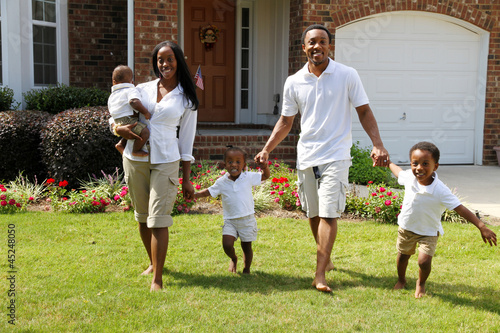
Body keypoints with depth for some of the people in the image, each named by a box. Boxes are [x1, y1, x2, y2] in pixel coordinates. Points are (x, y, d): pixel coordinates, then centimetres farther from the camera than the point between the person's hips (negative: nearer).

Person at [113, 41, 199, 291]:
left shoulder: (186, 99, 2)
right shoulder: (142, 90, 7)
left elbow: (186, 141, 4)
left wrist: (187, 180, 2)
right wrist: (119, 129, -9)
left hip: (166, 162, -3)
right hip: (135, 159, 3)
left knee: (158, 219, -11)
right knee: (142, 216, 13)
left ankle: (157, 280, -6)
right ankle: (153, 263, 34)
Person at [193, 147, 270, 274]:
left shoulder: (249, 177, -2)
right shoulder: (222, 182, -1)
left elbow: (265, 176, 8)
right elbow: (209, 191, 9)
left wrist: (265, 166, -12)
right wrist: (196, 194, -6)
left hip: (247, 219, 0)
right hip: (230, 220, 0)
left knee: (247, 246, 8)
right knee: (227, 245, -13)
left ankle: (247, 269, 32)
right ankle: (233, 259, 22)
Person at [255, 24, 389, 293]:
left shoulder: (347, 76, -3)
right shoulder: (293, 82, 4)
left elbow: (364, 112, 1)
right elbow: (285, 121, 11)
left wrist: (378, 145, -11)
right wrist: (266, 149, 2)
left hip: (335, 155, -4)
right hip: (306, 156, 4)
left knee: (328, 213, -11)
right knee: (313, 214, 12)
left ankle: (320, 274, -9)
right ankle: (326, 258, 33)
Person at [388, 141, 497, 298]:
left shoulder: (440, 191, -30)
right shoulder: (409, 177, -18)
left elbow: (461, 209, -29)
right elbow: (398, 171, 8)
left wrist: (482, 227, -33)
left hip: (428, 232, -3)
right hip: (407, 227, 4)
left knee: (424, 261, -16)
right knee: (402, 256, 18)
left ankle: (421, 283, 19)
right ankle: (401, 280, 49)